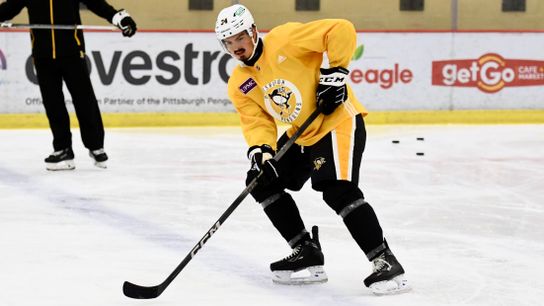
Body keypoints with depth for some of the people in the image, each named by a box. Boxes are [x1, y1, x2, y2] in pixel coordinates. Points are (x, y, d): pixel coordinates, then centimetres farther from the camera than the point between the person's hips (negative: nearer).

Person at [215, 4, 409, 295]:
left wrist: (335, 72, -22)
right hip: (301, 134, 9)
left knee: (337, 189, -25)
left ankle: (385, 263, -22)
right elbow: (257, 122, -4)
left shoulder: (283, 40, -18)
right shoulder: (239, 85, 2)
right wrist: (259, 151, -23)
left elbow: (342, 30, -21)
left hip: (338, 120, -9)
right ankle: (307, 254, 12)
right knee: (262, 181, 7)